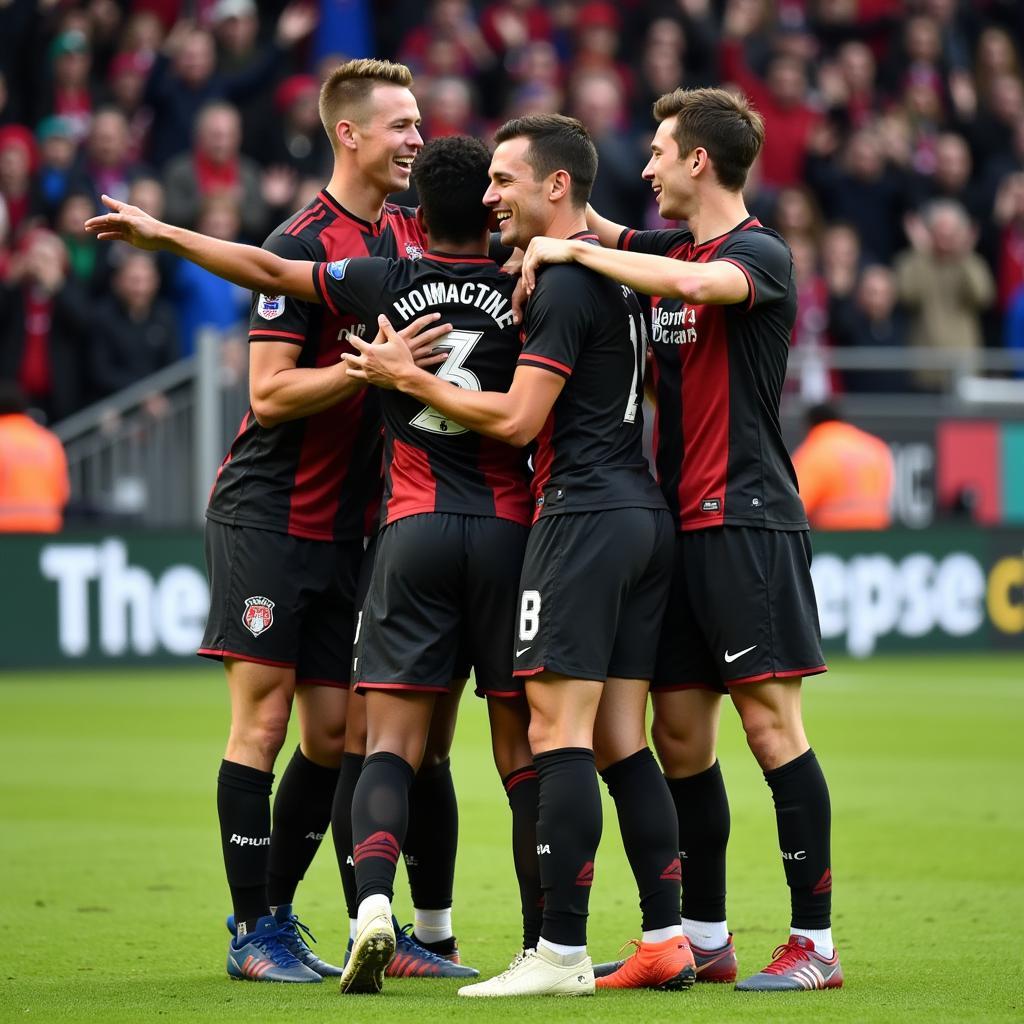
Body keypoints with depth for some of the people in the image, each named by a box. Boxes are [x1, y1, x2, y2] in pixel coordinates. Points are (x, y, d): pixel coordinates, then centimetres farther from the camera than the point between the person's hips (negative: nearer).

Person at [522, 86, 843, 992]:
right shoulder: (665, 253, 16)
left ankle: (816, 943, -7)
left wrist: (572, 251, -22)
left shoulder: (760, 254, -9)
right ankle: (704, 940, 16)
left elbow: (696, 282, -30)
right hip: (678, 525, 8)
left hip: (748, 520, -8)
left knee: (771, 727, -10)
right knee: (679, 737, 8)